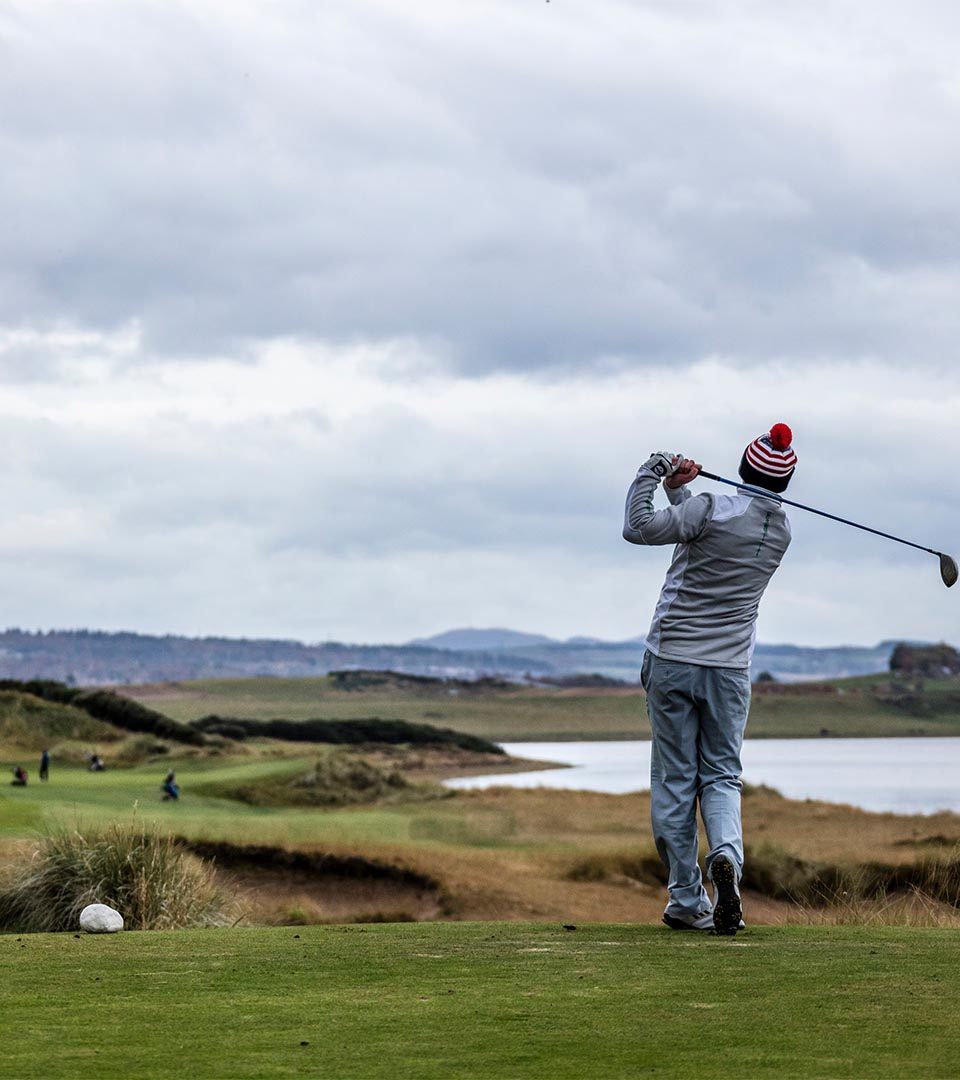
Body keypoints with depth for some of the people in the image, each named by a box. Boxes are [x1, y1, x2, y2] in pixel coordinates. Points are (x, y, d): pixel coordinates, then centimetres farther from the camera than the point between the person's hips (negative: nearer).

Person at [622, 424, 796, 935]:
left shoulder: (712, 510, -14)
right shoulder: (781, 532, 5)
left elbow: (638, 528, -17)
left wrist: (651, 474, -5)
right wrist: (679, 490, 7)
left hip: (671, 662, -3)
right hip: (729, 669, 3)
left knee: (674, 781, 4)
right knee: (721, 777, 11)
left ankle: (687, 901, 4)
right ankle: (726, 855, -20)